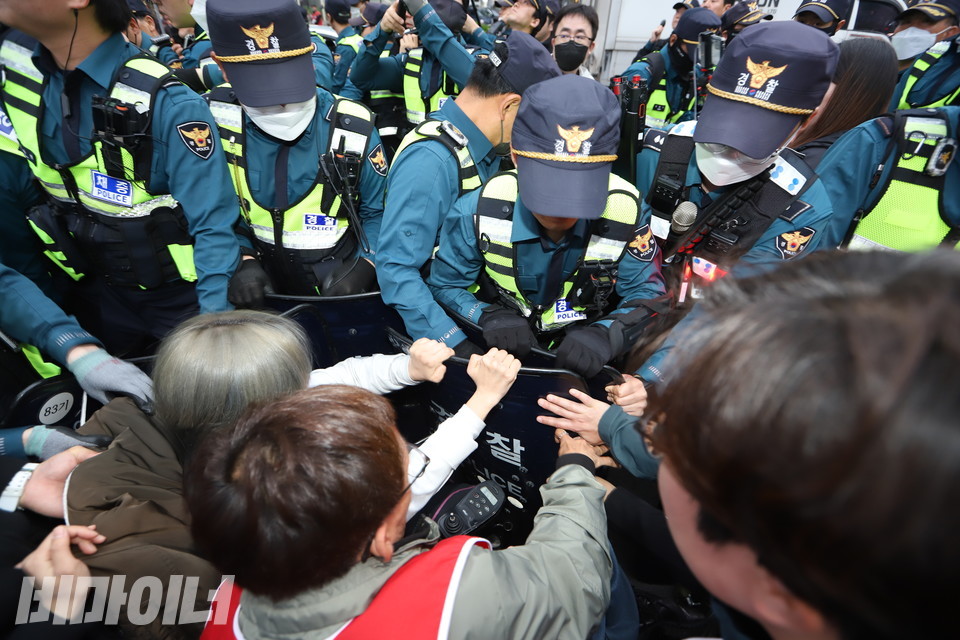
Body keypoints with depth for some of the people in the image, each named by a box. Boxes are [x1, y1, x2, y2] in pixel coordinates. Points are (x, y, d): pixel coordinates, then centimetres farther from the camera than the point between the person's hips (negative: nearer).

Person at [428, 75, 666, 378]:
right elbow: (444, 285, -4)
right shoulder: (479, 210, -18)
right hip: (499, 357, 2)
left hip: (583, 365, -1)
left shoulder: (623, 212, -18)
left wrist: (605, 334, -27)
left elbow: (644, 293, -6)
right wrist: (487, 317, -24)